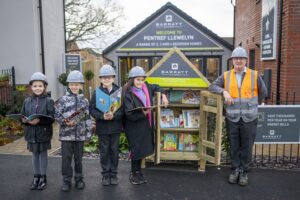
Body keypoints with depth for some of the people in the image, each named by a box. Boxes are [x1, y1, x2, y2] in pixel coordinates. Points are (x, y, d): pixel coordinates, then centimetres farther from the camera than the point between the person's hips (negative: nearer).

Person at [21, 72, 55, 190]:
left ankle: (43, 177, 23)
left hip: (44, 133, -4)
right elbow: (22, 116, 7)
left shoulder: (48, 101, -7)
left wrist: (40, 120, -28)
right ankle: (36, 177, 29)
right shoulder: (27, 101, 5)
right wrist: (25, 120, -15)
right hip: (31, 133, 4)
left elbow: (52, 117, -14)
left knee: (43, 154, 9)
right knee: (35, 154, 15)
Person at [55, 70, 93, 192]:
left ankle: (79, 179, 26)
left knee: (78, 157, 12)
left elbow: (87, 118, 6)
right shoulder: (63, 100, -3)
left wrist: (89, 133, 3)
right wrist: (65, 122, -20)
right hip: (66, 134, -1)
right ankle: (66, 180, 19)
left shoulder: (84, 100, 4)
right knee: (66, 158, 5)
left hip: (80, 134, 2)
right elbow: (57, 115, -3)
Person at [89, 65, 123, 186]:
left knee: (114, 151, 10)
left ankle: (113, 174, 25)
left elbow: (123, 109, -4)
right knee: (104, 151, 9)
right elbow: (92, 110, -4)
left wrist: (114, 115, -22)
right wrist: (102, 116, -21)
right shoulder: (97, 92, -1)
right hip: (102, 127, 0)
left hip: (115, 127, 0)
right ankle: (105, 174, 24)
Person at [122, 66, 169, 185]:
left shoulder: (146, 87, 2)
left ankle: (138, 172, 32)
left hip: (146, 125, 7)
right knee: (136, 150, 1)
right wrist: (142, 113, -33)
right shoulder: (128, 94, -18)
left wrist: (163, 96, 10)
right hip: (134, 127, -6)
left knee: (142, 149, 15)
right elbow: (129, 114, -22)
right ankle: (133, 174, 21)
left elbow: (156, 88, 25)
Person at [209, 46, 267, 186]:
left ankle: (244, 172, 23)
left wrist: (250, 105, 12)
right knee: (234, 147, 11)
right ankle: (235, 170, 27)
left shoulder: (254, 75, 0)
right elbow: (212, 87, 2)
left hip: (249, 119, -1)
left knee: (246, 147, 7)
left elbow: (263, 93, 10)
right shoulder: (226, 76, 3)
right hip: (232, 118, 1)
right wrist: (224, 91, -15)